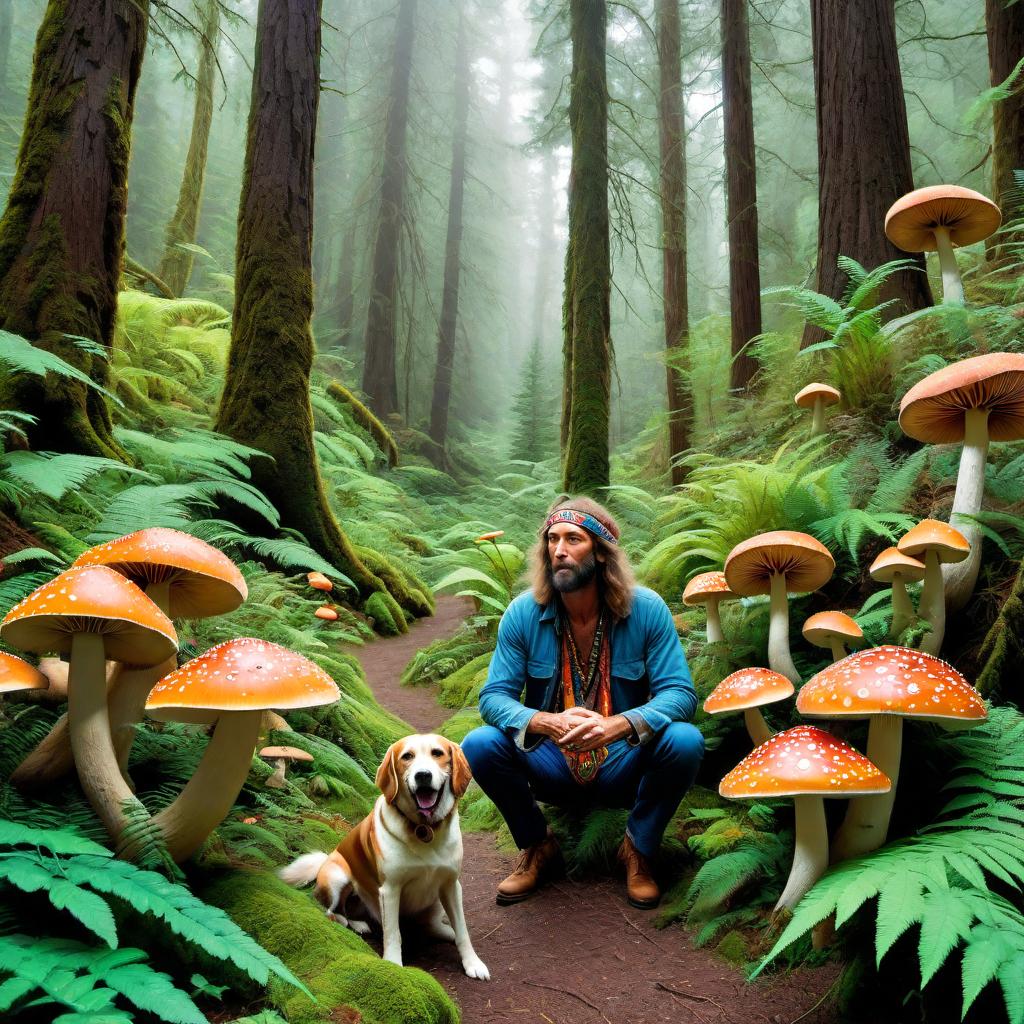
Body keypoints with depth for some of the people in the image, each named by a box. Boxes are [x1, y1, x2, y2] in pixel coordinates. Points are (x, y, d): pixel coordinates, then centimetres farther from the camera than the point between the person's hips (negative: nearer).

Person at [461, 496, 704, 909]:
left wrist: (618, 725, -37)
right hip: (551, 766, 1)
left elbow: (679, 693, -17)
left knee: (685, 742, -29)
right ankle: (538, 847, 5)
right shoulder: (523, 613, -11)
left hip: (623, 767, 0)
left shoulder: (646, 609, -13)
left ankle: (639, 849, 1)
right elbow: (493, 697, -12)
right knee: (479, 745, -25)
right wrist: (546, 723, -35)